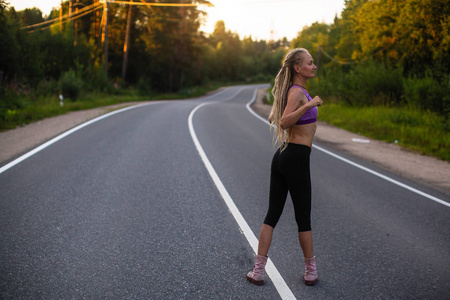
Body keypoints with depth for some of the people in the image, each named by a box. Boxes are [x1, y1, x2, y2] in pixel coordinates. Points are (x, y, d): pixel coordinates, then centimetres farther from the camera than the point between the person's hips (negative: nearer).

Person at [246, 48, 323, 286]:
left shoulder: (292, 90, 13)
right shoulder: (297, 91, -14)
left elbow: (273, 118, 25)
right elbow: (284, 122, -28)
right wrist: (308, 106, -36)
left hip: (281, 157, 8)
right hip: (296, 158, -8)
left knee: (272, 214, 8)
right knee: (303, 218, 5)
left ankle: (258, 271, 11)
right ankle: (310, 272, 19)